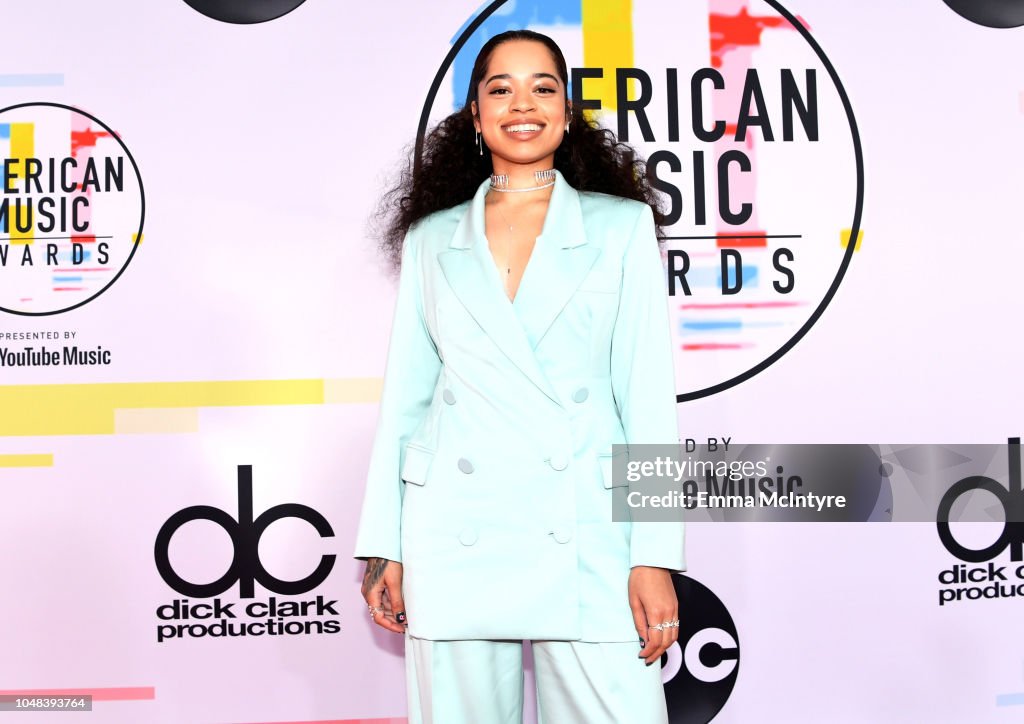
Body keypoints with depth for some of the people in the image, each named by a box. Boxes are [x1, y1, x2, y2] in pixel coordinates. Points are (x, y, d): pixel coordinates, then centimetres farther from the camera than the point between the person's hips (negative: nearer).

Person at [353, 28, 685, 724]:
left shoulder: (622, 226, 6)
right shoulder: (432, 239, 11)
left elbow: (648, 393, 1)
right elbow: (404, 397, 11)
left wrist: (655, 557, -7)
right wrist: (384, 549, 6)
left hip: (585, 539, -1)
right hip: (454, 539, 2)